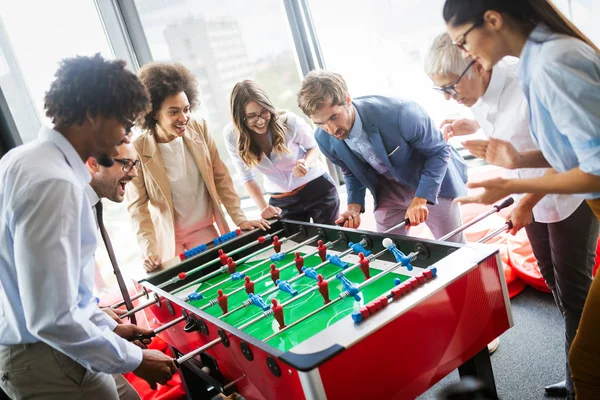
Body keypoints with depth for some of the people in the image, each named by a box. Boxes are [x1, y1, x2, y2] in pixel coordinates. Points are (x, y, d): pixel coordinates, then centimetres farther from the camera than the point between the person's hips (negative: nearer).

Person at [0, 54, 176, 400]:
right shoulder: (53, 183, -26)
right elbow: (52, 319, -28)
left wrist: (107, 325, 13)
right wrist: (135, 359, -17)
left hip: (32, 347, 9)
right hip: (47, 359, -9)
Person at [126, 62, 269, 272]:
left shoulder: (199, 128, -8)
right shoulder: (138, 150, -18)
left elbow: (220, 177, -1)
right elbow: (138, 206, -11)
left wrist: (240, 219, -5)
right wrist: (149, 251, -20)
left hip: (206, 230, 3)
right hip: (169, 239, -3)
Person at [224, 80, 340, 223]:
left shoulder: (289, 121, -24)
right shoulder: (231, 135, -17)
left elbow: (313, 147, -5)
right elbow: (247, 177, -7)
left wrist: (305, 163, -27)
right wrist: (263, 207, -19)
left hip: (318, 189, -1)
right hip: (280, 200, 2)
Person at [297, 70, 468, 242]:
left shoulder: (396, 112, -36)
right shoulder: (324, 139, -19)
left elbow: (439, 151, -23)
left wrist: (420, 199, -32)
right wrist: (354, 206, -16)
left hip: (432, 183, -3)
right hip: (388, 190, 3)